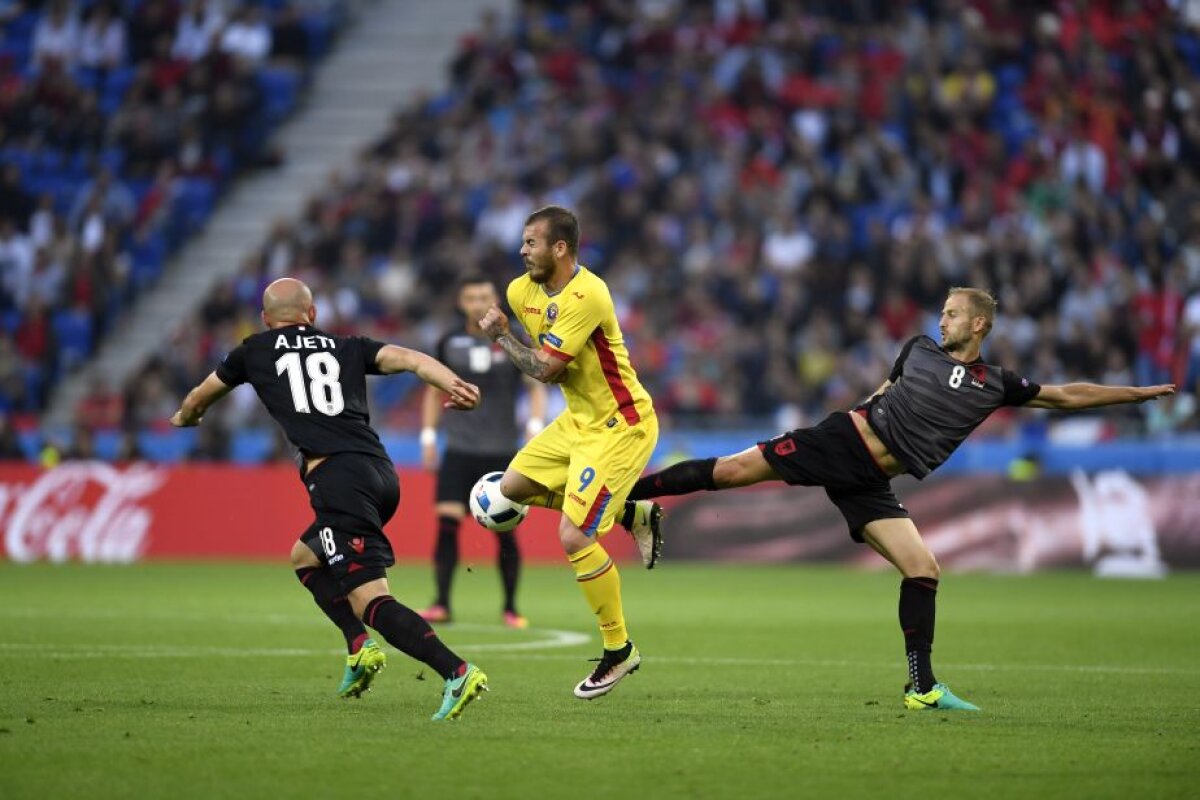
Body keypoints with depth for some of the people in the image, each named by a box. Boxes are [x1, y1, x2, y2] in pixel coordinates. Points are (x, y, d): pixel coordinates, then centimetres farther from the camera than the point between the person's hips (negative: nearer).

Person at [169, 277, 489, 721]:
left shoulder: (256, 351, 20)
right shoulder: (349, 347, 25)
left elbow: (200, 397, 38)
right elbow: (408, 358, 6)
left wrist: (183, 418, 59)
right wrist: (453, 383, -9)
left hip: (338, 478, -6)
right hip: (382, 472, 6)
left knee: (371, 599, -12)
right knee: (305, 556, 28)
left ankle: (457, 672, -30)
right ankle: (360, 646, 10)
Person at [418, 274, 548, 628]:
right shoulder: (449, 343, 7)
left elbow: (536, 386, 2)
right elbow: (434, 390, 16)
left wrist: (535, 425, -13)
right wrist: (428, 436, 9)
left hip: (502, 452, -1)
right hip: (459, 449, 1)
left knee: (505, 530, -1)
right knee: (446, 524, -11)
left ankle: (510, 608, 11)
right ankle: (441, 604, -8)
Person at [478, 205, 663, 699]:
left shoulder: (586, 297, -26)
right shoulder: (522, 291, 1)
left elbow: (545, 368, -25)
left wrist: (500, 335, -13)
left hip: (620, 426, -10)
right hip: (579, 419, 10)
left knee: (574, 537, -13)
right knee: (514, 487, 15)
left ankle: (619, 650, 3)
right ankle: (632, 514, 22)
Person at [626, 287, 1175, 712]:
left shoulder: (996, 387, 6)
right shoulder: (918, 351, 8)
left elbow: (1069, 396, 10)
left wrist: (1139, 393, 8)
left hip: (870, 482, 1)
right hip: (843, 440, -1)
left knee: (923, 569, -11)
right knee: (731, 470, -15)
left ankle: (922, 688, -3)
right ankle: (626, 491, -6)